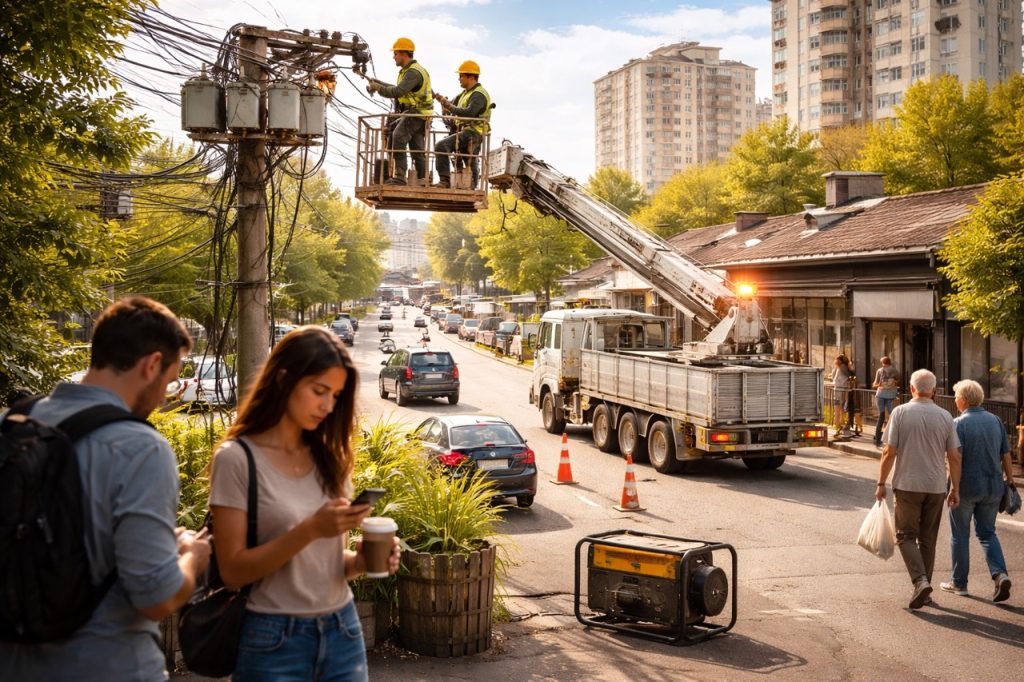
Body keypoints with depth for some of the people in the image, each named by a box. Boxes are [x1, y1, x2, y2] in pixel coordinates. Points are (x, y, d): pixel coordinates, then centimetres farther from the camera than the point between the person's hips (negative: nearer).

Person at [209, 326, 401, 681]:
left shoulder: (331, 458, 5)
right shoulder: (237, 457, -11)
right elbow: (233, 571, -14)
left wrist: (359, 560, -8)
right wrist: (310, 529, -24)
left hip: (342, 631, 5)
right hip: (274, 639, -5)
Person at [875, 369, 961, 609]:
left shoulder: (900, 412, -7)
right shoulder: (945, 416, 2)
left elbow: (889, 452, -8)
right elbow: (954, 457, 2)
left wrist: (881, 484, 0)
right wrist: (955, 489, 11)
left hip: (907, 485, -3)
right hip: (936, 487, 3)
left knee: (906, 536, 5)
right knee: (928, 539, 13)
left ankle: (920, 580, -14)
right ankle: (924, 588, 18)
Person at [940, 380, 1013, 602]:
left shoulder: (959, 423, -12)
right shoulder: (995, 421, 4)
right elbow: (1006, 456, 7)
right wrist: (1009, 480, 17)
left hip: (967, 486, -5)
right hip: (993, 487, 5)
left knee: (960, 535, 9)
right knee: (987, 533, 16)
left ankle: (959, 583, 17)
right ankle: (1000, 574, -4)